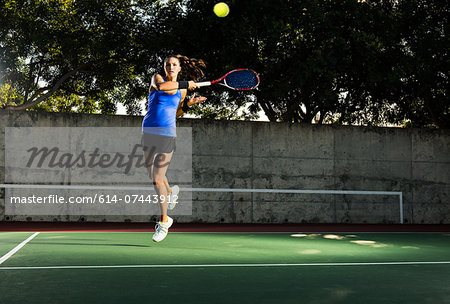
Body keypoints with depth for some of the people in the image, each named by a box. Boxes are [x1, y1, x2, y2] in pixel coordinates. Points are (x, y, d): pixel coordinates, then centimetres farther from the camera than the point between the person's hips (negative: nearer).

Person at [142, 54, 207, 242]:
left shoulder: (182, 90, 7)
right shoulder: (157, 77, 2)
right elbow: (160, 86, -24)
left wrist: (188, 104, 1)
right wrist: (186, 83, -19)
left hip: (167, 135, -2)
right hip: (149, 132, 2)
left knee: (157, 180, -8)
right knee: (152, 175, 16)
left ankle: (164, 222, 5)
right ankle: (171, 191, 49)